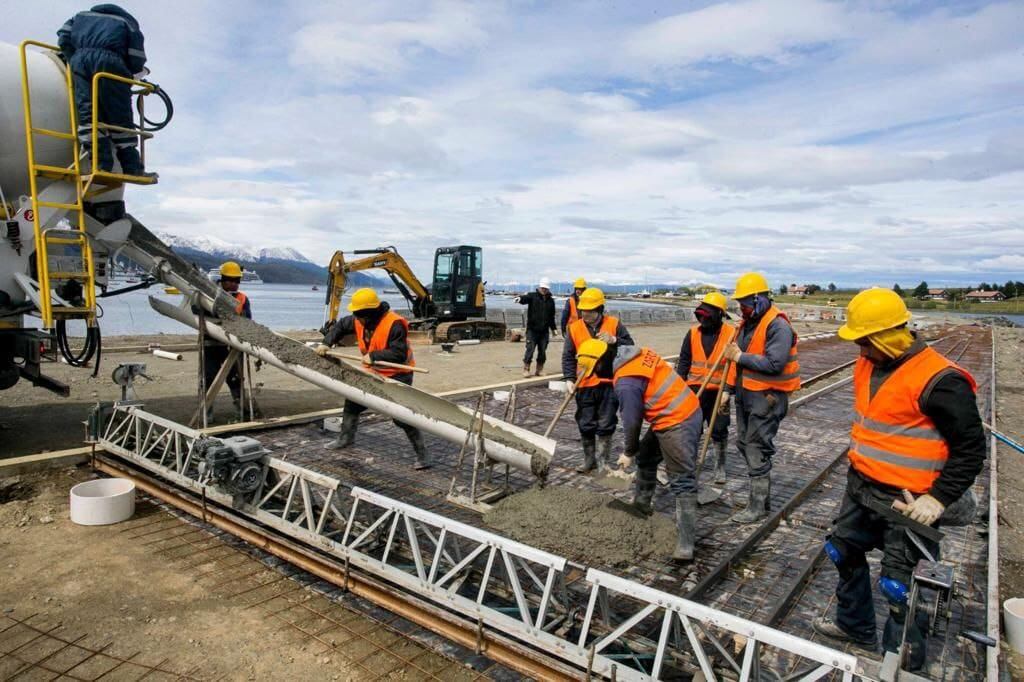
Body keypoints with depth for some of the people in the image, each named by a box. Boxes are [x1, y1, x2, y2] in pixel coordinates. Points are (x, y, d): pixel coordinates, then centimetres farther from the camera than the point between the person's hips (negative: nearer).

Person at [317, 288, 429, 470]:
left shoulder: (394, 324, -29)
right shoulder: (359, 320, -5)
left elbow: (399, 353, -32)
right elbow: (340, 326, 11)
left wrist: (374, 356, -34)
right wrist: (326, 343, -1)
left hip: (397, 375, -8)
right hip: (374, 372, 9)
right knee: (352, 402, 20)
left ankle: (422, 455, -2)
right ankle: (346, 437, 44)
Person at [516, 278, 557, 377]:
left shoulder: (551, 301, 13)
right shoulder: (533, 296, -1)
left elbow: (552, 317, 22)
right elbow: (526, 298, -25)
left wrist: (553, 329, 21)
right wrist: (520, 298, -47)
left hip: (544, 331, 4)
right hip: (532, 329, -4)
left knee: (542, 351, 7)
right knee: (530, 350, -7)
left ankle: (540, 370, 20)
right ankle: (526, 369, 4)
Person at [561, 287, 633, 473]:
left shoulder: (614, 324, -3)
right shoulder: (575, 328, -1)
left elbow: (631, 347, -2)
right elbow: (568, 356, 1)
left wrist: (614, 340, -20)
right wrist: (569, 379, -10)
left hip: (609, 383, -1)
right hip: (585, 385, 2)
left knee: (606, 424, 5)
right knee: (586, 425, 8)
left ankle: (603, 461, 19)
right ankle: (589, 460, 24)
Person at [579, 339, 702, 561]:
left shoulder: (625, 383, -21)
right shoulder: (637, 354, 5)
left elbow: (631, 421, -13)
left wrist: (629, 452, 3)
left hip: (677, 423, -10)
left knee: (682, 482, -9)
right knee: (645, 458, 24)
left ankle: (685, 546, -7)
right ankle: (641, 504, 42)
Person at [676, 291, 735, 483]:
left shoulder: (731, 333, -8)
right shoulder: (693, 332, 1)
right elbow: (683, 361, 7)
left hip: (719, 391, -2)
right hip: (695, 389, 3)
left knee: (719, 430, 8)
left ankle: (720, 466, 25)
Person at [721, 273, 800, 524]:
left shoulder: (778, 326, -17)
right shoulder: (747, 323, 11)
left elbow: (774, 364, -27)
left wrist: (741, 357, -20)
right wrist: (728, 389, 15)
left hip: (767, 397, -9)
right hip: (746, 394, 9)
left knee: (757, 449, -4)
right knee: (744, 443, 16)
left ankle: (757, 506, 7)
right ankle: (762, 494, 31)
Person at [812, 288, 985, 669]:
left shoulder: (937, 380, -21)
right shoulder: (868, 365, 3)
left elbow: (971, 448, -15)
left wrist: (939, 499, -20)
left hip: (907, 502, -8)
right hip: (861, 488, 9)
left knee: (898, 586, -1)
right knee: (844, 553, 21)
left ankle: (902, 662, 19)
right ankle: (856, 626, 42)